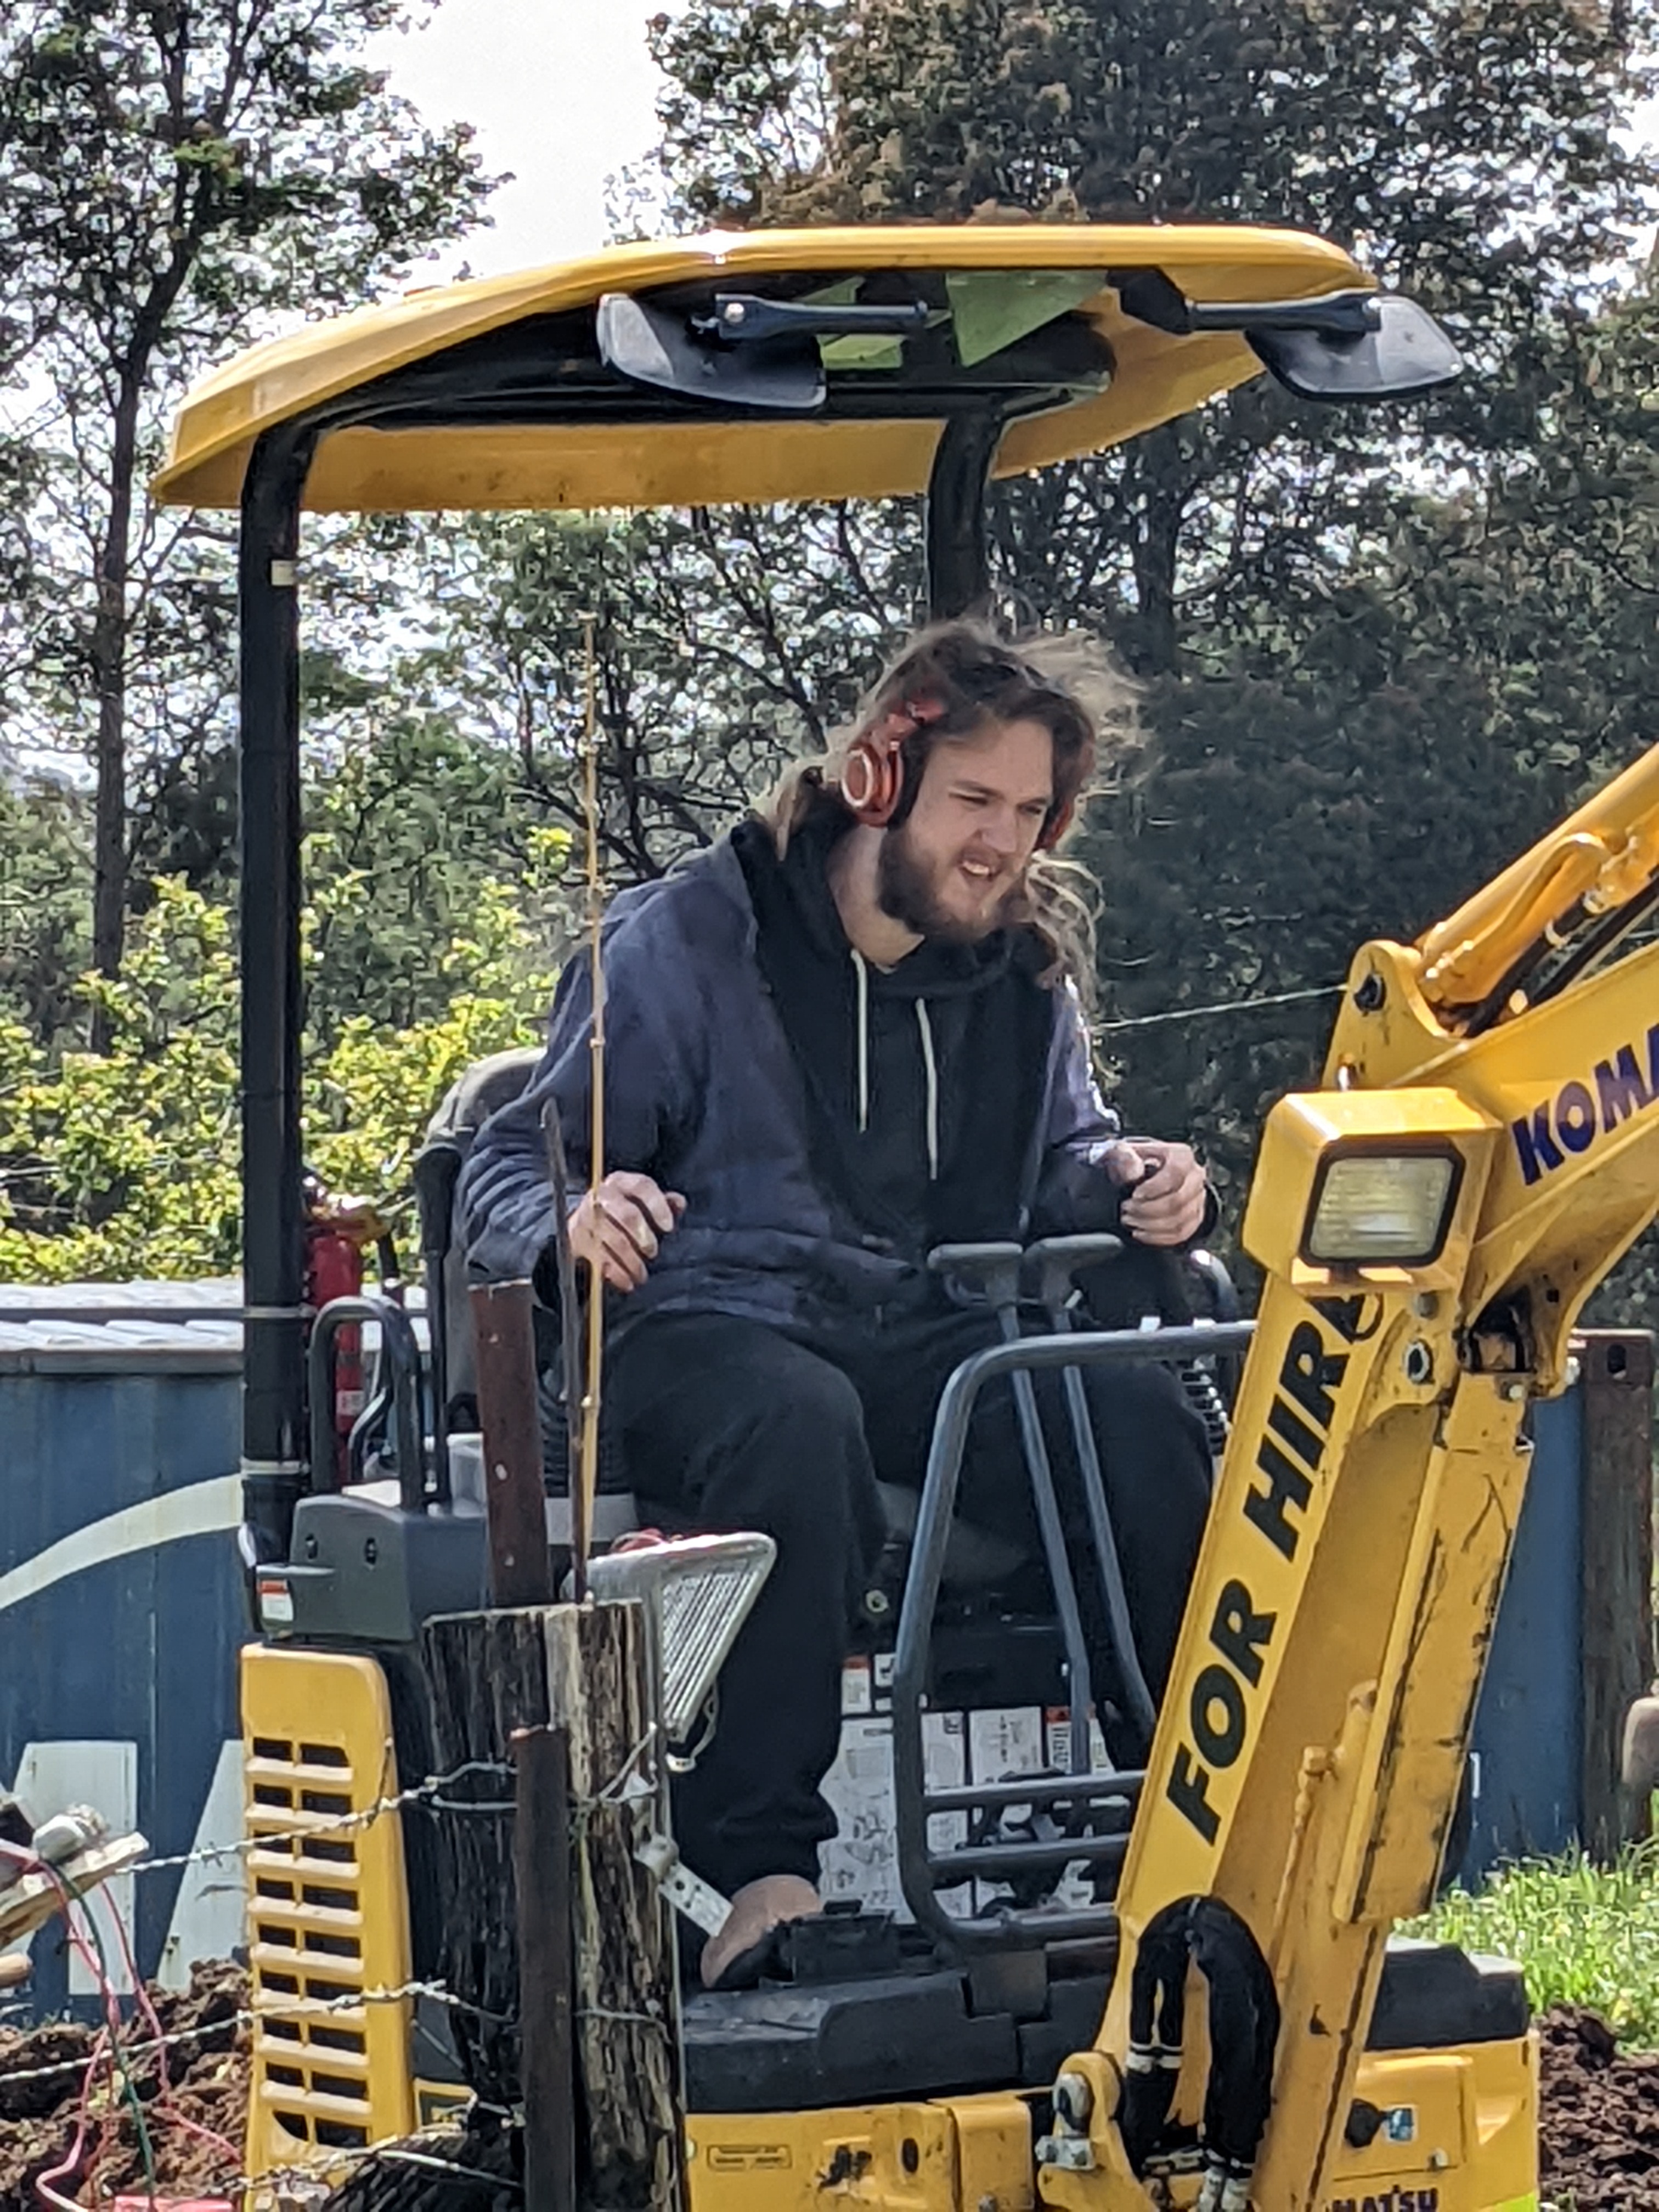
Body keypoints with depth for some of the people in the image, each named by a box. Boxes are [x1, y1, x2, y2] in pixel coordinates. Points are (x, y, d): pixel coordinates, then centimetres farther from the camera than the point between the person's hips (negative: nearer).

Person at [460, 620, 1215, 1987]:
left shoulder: (1022, 972, 15)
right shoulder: (690, 938, 0)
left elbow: (1059, 1160, 25)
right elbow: (511, 1171, 1)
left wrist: (1129, 1182, -1)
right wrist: (574, 1219, -24)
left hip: (922, 1334, 4)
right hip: (703, 1328, -4)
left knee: (1139, 1416, -27)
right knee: (799, 1424, -41)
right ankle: (758, 1866, -40)